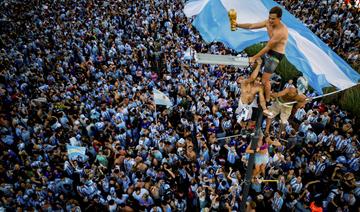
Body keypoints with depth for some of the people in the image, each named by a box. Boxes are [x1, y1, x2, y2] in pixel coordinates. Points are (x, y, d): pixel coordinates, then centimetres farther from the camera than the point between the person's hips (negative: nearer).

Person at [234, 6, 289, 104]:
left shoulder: (281, 31, -31)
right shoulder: (268, 22, -8)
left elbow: (267, 47, -26)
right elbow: (252, 26, -4)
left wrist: (254, 57, -19)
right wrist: (237, 25, -15)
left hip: (276, 55, -8)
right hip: (268, 51, 8)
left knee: (265, 80, -1)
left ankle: (267, 100, 19)